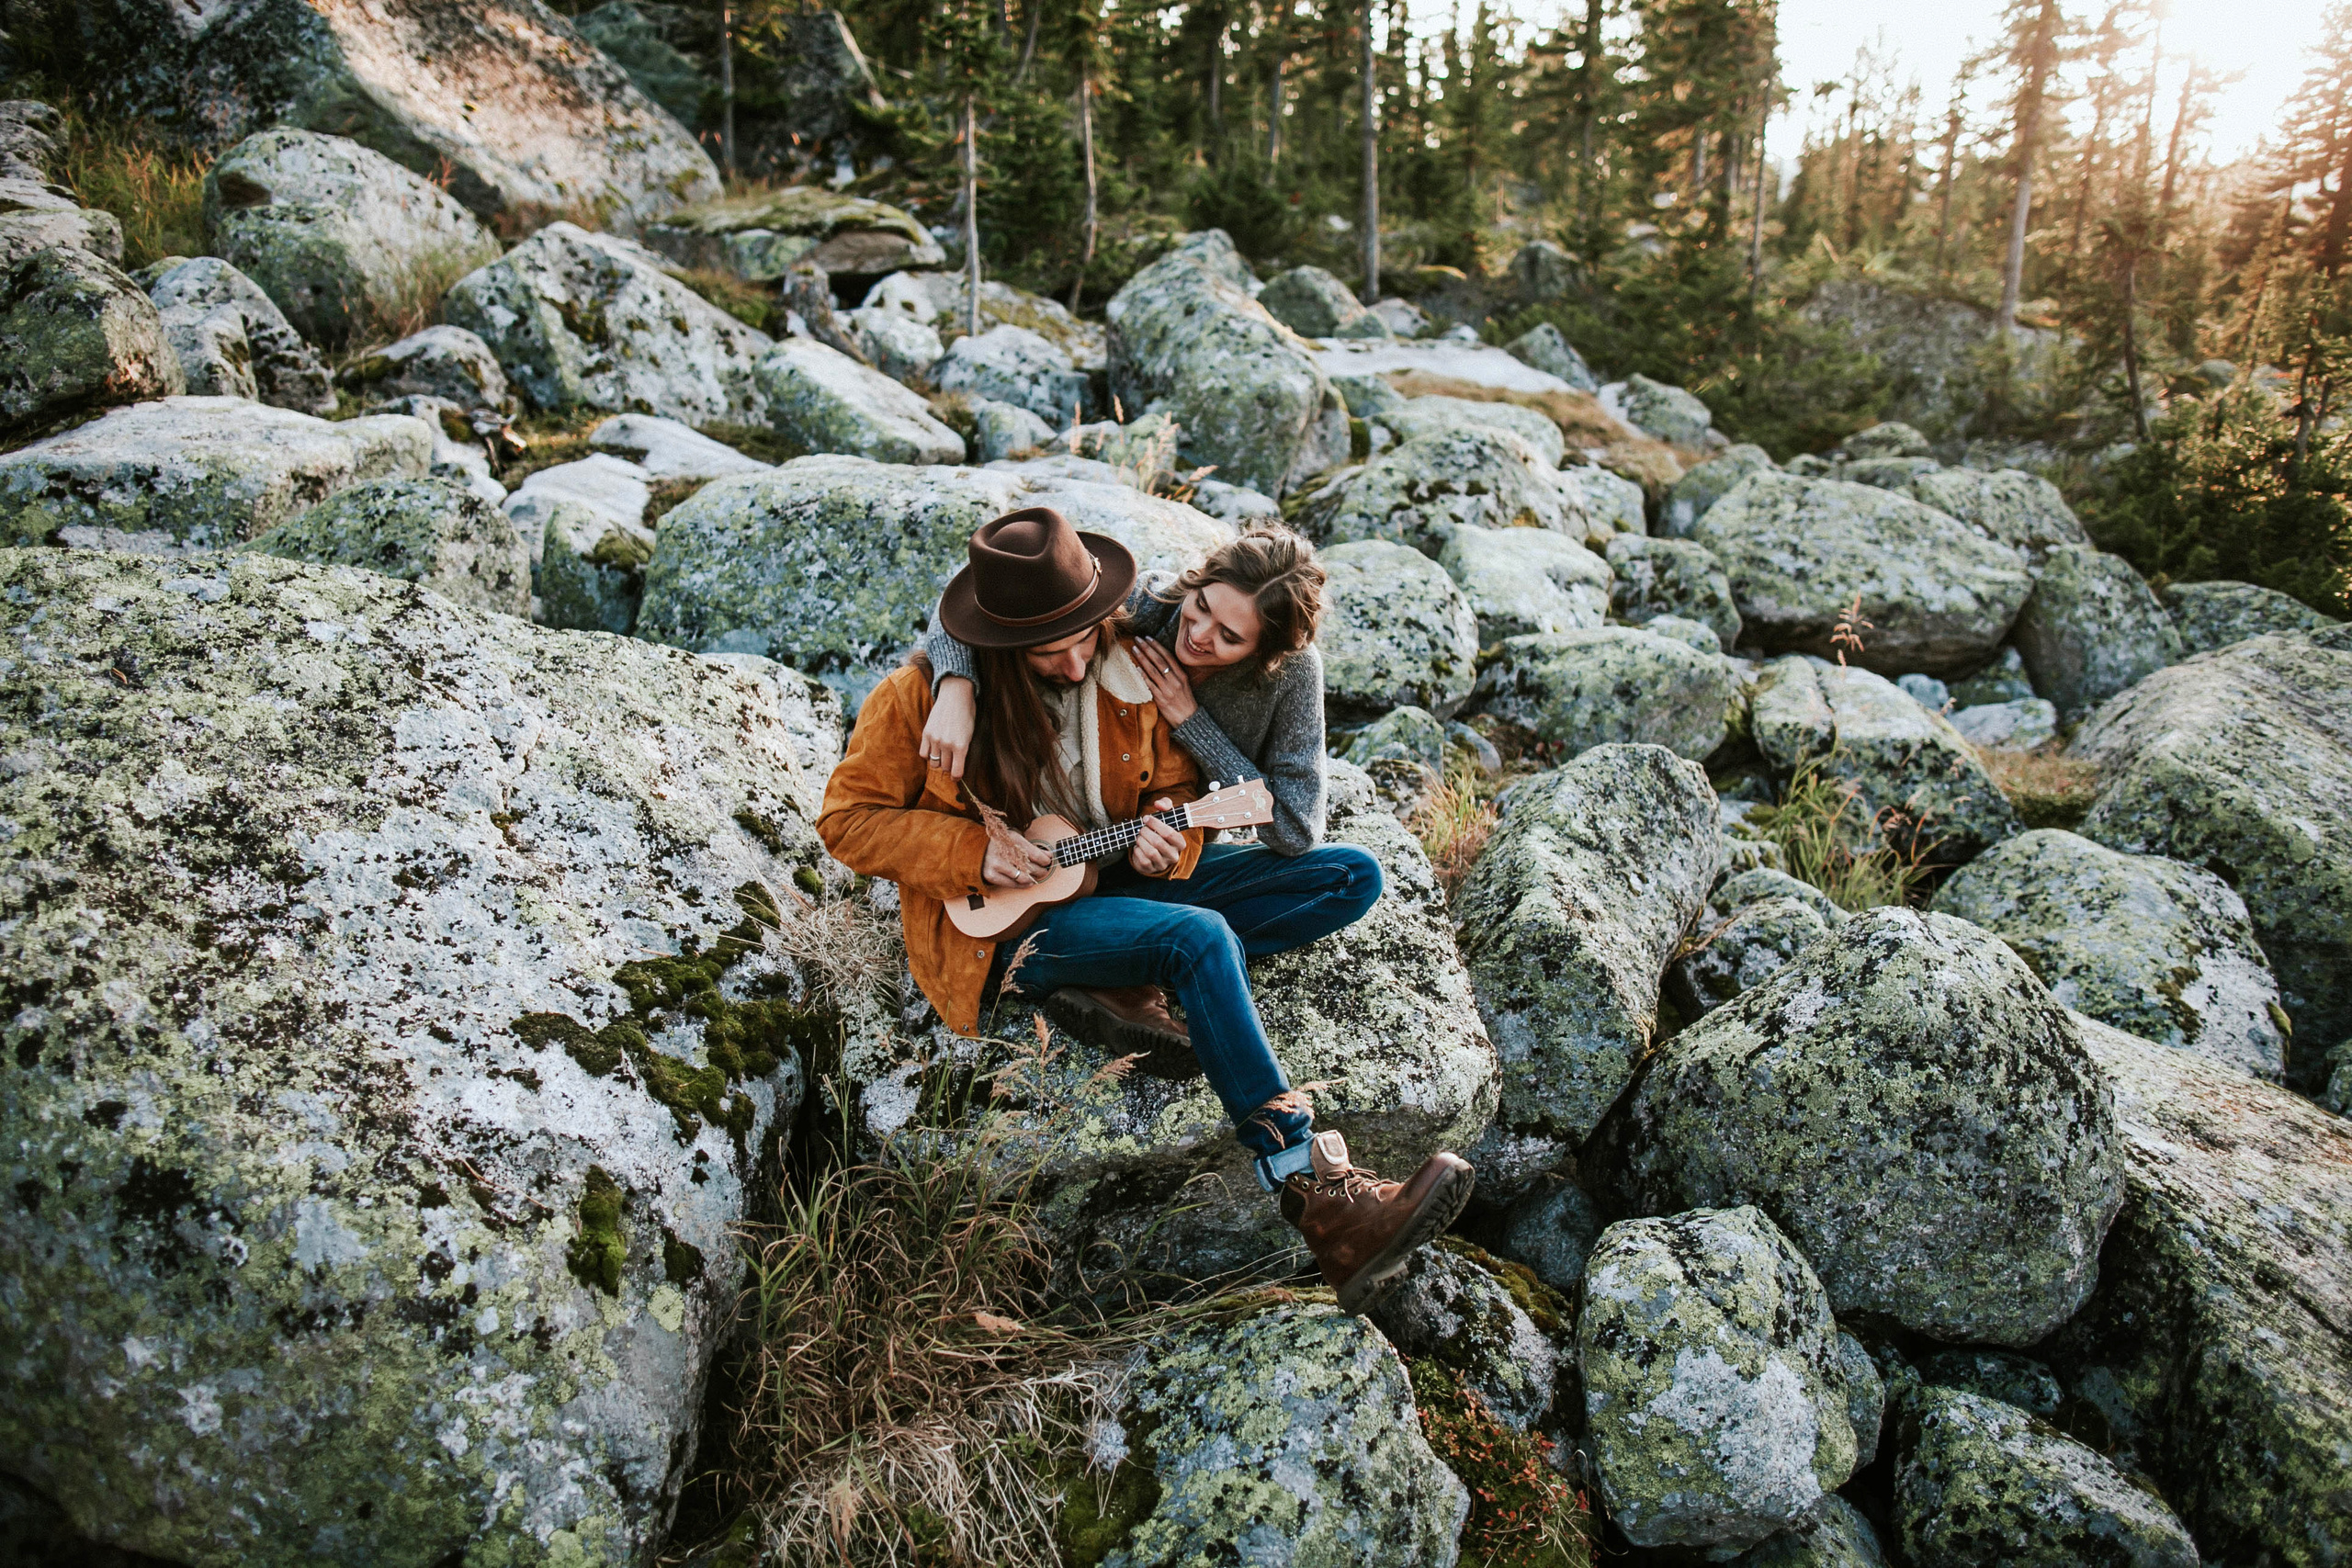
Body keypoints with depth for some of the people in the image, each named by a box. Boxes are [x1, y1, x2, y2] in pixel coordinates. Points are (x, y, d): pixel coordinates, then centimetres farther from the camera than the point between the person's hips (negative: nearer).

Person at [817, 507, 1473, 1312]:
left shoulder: (1129, 665, -3)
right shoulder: (928, 693, -13)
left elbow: (1178, 783, 8)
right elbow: (847, 817, -6)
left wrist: (1169, 837, -16)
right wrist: (973, 850, -20)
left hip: (1119, 877, 6)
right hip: (1005, 923, -6)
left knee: (1352, 877, -4)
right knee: (1200, 938, -36)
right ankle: (1321, 1203, -38)